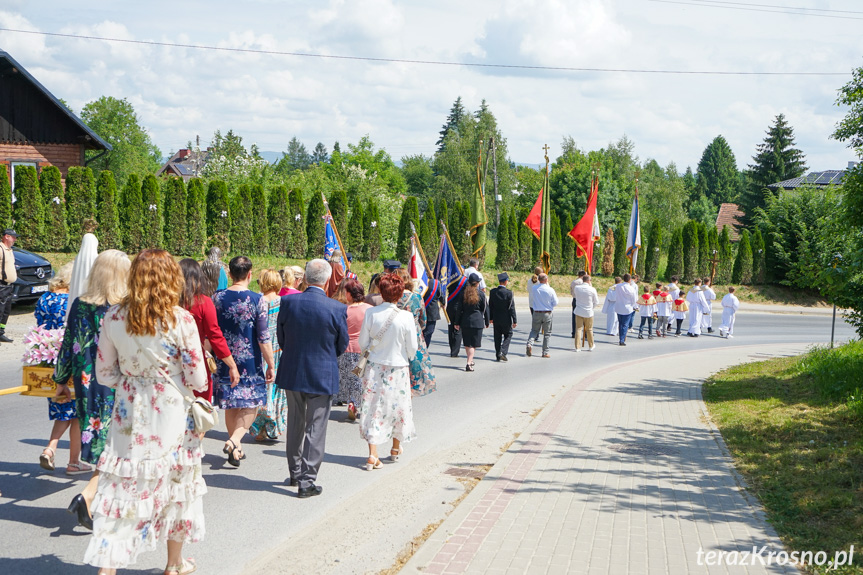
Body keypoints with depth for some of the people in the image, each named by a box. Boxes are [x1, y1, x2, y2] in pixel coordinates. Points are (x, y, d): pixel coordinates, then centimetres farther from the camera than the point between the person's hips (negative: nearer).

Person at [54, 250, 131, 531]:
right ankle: (87, 496, -13)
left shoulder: (80, 305, 1)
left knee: (98, 439, 17)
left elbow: (68, 345, 6)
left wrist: (62, 380, 17)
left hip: (87, 383, 5)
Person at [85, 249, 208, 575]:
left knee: (122, 487, 7)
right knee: (176, 484, 15)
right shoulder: (181, 319, -13)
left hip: (130, 413, 2)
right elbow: (197, 379, -10)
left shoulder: (113, 318, -3)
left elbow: (105, 374, 4)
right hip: (172, 413, -2)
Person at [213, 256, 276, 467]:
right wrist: (271, 366, -2)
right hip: (250, 362, -4)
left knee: (230, 405, 15)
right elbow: (264, 338, -10)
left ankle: (235, 448, 25)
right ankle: (234, 440, -15)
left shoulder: (217, 298, -1)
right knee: (250, 405, 7)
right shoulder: (257, 300, -11)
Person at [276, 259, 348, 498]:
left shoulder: (288, 302, -8)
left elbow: (281, 339, 2)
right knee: (315, 428, 5)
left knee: (295, 424, 19)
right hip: (322, 375, -3)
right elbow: (343, 345, -2)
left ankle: (295, 473, 32)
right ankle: (307, 480, 6)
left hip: (292, 373, 3)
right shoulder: (337, 309, -15)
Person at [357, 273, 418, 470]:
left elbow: (363, 343, -3)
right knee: (398, 407, 17)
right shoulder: (406, 316, -15)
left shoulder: (370, 313, -10)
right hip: (398, 368, -1)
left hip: (375, 368, 1)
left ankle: (373, 456, -2)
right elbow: (412, 348, -8)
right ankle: (396, 449, 34)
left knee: (374, 408, 5)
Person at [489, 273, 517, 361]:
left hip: (496, 319, 4)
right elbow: (512, 308, -12)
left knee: (497, 337, 12)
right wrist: (515, 320, -7)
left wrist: (491, 318, 14)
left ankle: (498, 355, 14)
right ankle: (503, 352, -4)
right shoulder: (509, 292, -14)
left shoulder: (492, 292, -2)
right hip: (506, 319, -4)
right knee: (508, 335, 11)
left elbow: (490, 306, 4)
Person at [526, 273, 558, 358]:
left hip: (537, 313, 2)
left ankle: (530, 343, -13)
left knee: (534, 330, 14)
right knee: (547, 333, 9)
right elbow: (555, 303, -5)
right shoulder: (550, 290, -12)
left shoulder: (534, 288, -5)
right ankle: (545, 352, 11)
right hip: (547, 313, -2)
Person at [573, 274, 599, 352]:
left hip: (579, 312, 1)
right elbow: (596, 302, -2)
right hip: (588, 312, -1)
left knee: (578, 329, 6)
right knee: (589, 330, 13)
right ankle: (591, 346, 25)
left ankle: (577, 347, 4)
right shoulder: (592, 289, -12)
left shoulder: (577, 288, -6)